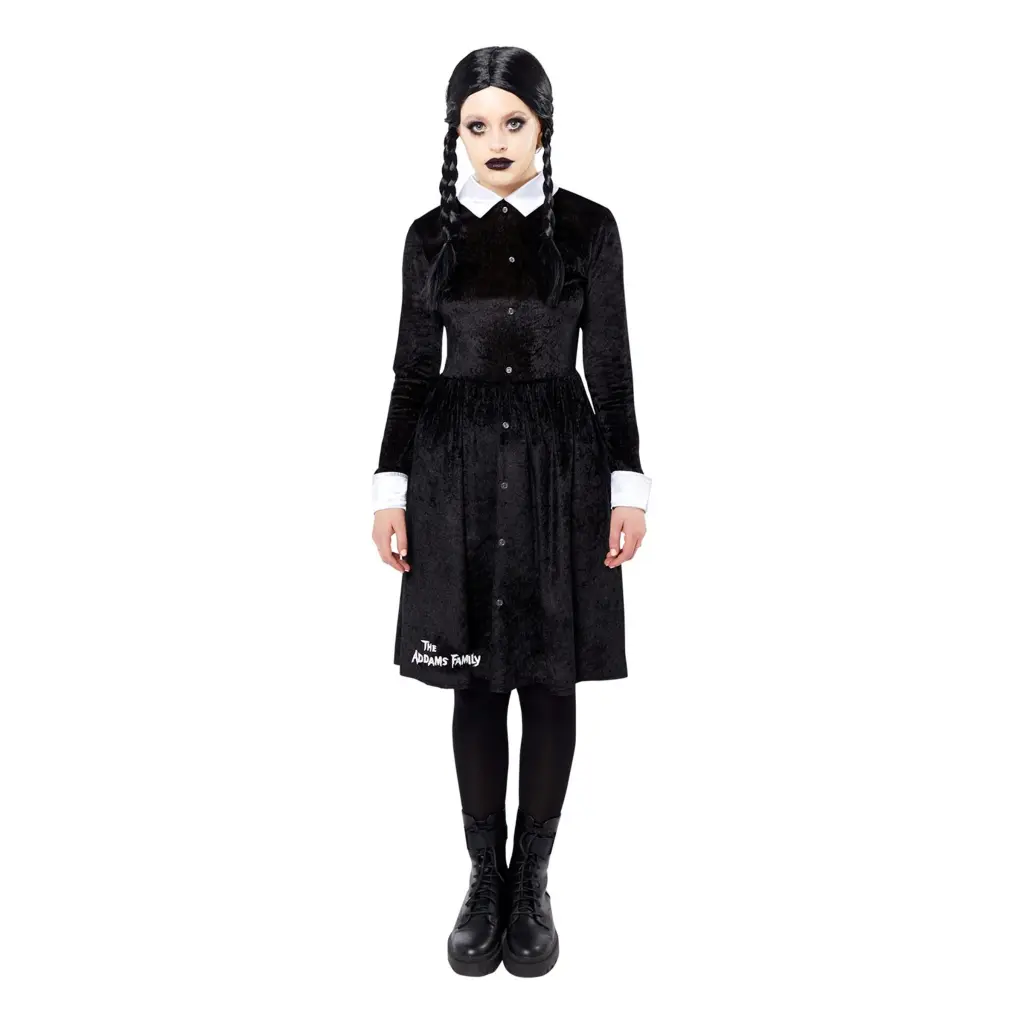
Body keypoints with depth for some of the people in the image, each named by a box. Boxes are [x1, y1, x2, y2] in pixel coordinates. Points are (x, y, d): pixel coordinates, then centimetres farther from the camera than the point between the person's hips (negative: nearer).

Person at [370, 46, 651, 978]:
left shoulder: (588, 226, 2)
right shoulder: (432, 234, 6)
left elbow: (611, 368, 1)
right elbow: (413, 369, 7)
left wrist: (628, 487, -4)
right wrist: (392, 490, 2)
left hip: (561, 465, -1)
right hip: (458, 465, 1)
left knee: (550, 677, 5)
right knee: (476, 678, 6)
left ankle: (532, 880, 21)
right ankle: (484, 875, 21)